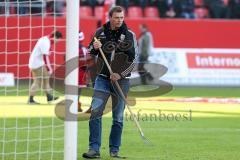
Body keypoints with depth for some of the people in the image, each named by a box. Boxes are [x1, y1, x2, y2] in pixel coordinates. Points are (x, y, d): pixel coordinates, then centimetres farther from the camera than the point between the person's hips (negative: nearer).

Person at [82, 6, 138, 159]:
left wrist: (121, 74, -14)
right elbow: (90, 52, 14)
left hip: (121, 79, -1)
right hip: (103, 78, 1)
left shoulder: (129, 35, -1)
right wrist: (94, 48, -10)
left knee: (118, 117, 3)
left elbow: (134, 59, -3)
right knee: (95, 112, -11)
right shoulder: (100, 32, 5)